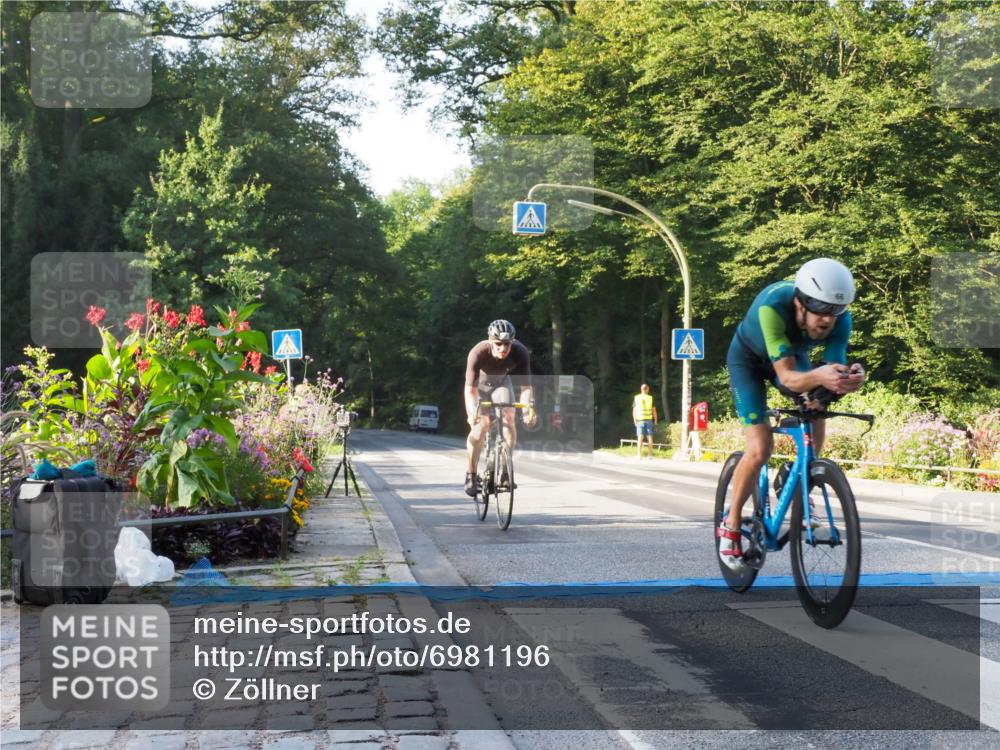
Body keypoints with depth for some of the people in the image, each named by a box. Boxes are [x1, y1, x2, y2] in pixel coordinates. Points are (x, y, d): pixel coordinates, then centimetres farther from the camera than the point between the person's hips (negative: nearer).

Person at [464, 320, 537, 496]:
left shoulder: (520, 353, -32)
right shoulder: (478, 353, -38)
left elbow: (526, 386, -29)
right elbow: (470, 390, -39)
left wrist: (528, 408, -46)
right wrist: (473, 412, -55)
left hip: (501, 381, 2)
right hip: (479, 384, -2)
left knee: (509, 418, -19)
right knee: (480, 426, -17)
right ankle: (470, 475, -6)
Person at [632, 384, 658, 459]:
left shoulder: (636, 398, -1)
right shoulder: (650, 398, -2)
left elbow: (634, 410, 0)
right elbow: (654, 410, 0)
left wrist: (634, 420, 8)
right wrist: (655, 420, 11)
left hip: (640, 420, 0)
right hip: (649, 419, 0)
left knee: (640, 437, 0)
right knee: (649, 437, 6)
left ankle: (639, 455, -5)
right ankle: (650, 455, 7)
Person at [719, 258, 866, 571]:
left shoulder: (840, 319, -31)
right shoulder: (773, 306, -43)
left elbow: (834, 368, -33)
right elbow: (787, 376, -46)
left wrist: (846, 380, -57)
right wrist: (818, 376, -67)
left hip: (792, 354, 5)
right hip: (748, 359, -5)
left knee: (817, 415, -18)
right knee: (760, 448, -16)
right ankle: (731, 524, 4)